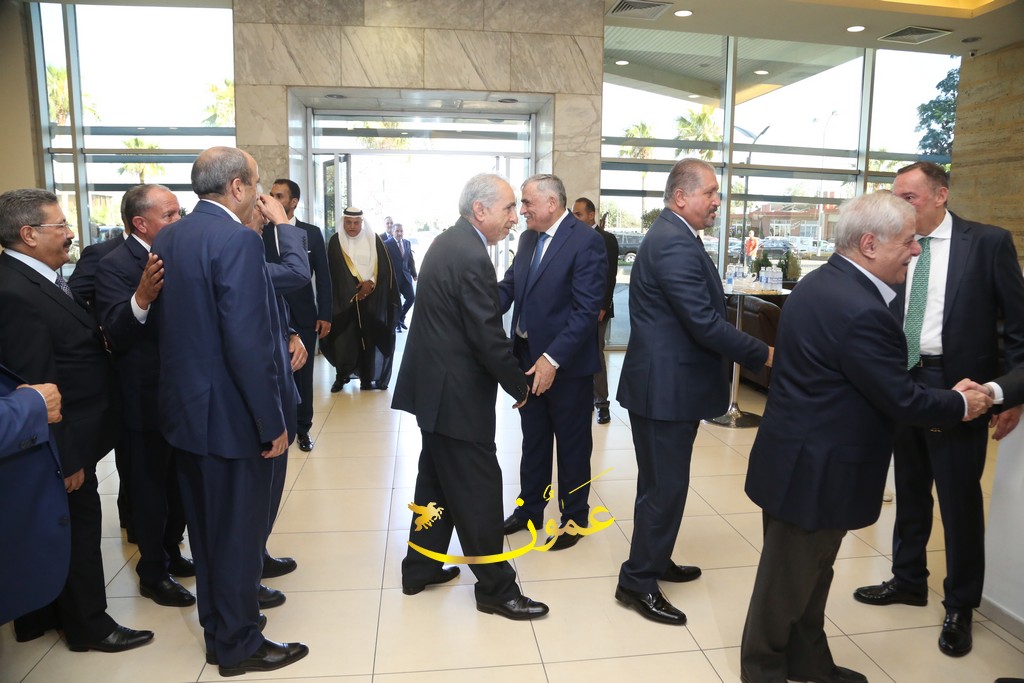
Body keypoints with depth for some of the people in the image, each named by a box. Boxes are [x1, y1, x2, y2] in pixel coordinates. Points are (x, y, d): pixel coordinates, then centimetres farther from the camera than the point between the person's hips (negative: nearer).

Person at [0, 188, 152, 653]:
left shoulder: (40, 279, 7)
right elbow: (37, 386, -25)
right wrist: (66, 459, -22)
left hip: (71, 440, 9)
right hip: (65, 444, -9)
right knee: (79, 526, 6)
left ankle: (41, 617, 39)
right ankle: (88, 625, 26)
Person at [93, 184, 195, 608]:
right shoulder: (114, 266, -16)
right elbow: (115, 335, -27)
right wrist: (142, 297, -42)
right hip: (146, 400, -7)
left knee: (178, 483, 21)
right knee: (150, 489, 8)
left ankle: (171, 553, 41)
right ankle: (153, 574, 26)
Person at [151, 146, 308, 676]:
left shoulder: (166, 239, 6)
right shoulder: (238, 240, -20)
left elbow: (165, 325, 11)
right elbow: (247, 341, -25)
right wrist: (272, 423, -18)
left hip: (185, 410, 9)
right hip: (232, 415, -9)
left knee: (207, 529, 21)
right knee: (239, 533, 8)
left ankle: (218, 630, 38)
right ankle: (239, 646, 26)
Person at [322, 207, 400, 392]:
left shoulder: (374, 240, 3)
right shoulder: (335, 242, 2)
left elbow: (386, 267, 2)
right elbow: (333, 272, 0)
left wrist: (370, 283, -11)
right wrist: (355, 290, -7)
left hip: (371, 299, 0)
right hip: (344, 298, 0)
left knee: (369, 338, 1)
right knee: (343, 338, -4)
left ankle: (367, 378, 10)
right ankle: (342, 376, 12)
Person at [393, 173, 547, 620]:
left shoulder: (448, 243, 10)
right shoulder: (471, 257, -21)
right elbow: (488, 336, -22)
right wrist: (519, 386, -8)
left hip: (435, 384, 10)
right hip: (457, 394, -10)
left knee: (437, 480, 20)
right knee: (478, 491, 1)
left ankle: (420, 568, 34)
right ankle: (496, 589, 15)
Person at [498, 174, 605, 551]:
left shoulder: (586, 241, -16)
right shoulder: (527, 238, 9)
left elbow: (587, 308, -21)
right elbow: (508, 287, 6)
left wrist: (553, 358, -26)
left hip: (566, 364, -7)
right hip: (528, 357, 7)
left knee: (572, 445, 11)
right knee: (533, 441, 19)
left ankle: (574, 518, 28)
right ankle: (529, 509, 36)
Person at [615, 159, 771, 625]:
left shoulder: (673, 236, 14)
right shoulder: (675, 244, -20)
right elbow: (705, 323, -24)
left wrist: (752, 351, 13)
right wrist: (763, 355, -15)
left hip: (667, 381, 11)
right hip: (666, 386, -11)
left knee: (662, 481, 21)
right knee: (664, 486, 0)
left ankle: (654, 559, 37)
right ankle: (638, 582, 14)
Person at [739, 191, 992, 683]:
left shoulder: (824, 282, 6)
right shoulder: (860, 311, -27)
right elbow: (901, 400, -19)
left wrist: (944, 394, 8)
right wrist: (961, 405, -1)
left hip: (804, 456, 10)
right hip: (815, 469, -10)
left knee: (808, 570, 23)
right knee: (789, 575, 10)